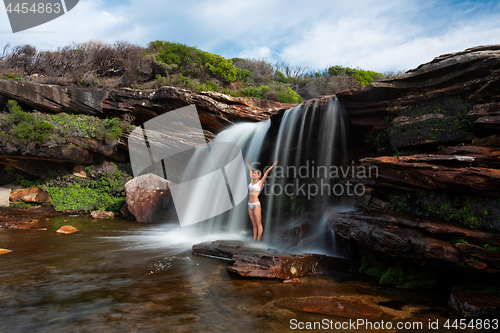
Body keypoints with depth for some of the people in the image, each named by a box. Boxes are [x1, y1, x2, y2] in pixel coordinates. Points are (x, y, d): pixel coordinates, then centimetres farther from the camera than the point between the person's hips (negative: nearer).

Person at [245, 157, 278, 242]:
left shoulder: (260, 182, -2)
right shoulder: (252, 181, 13)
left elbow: (266, 173, -10)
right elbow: (250, 170, 25)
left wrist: (273, 165, -16)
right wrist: (247, 162, 37)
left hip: (256, 204, -7)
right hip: (250, 205, 7)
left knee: (258, 224, -1)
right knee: (254, 224, 11)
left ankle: (258, 240, 3)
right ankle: (254, 240, 15)